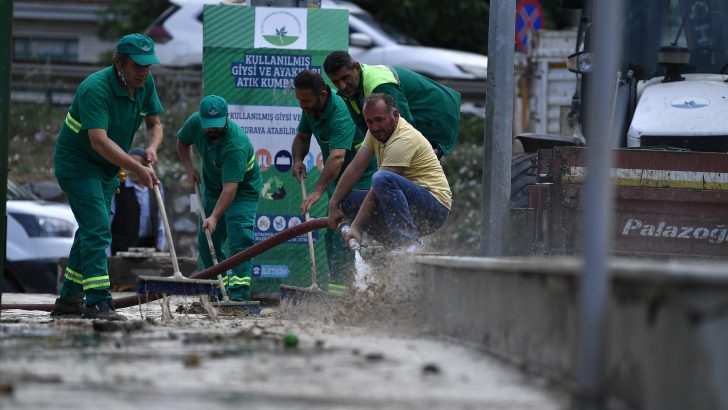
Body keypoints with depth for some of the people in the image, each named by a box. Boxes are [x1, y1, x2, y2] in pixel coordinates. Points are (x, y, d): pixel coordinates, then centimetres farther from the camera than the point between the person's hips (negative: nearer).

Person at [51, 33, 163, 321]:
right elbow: (99, 141, -38)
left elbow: (155, 125, 5)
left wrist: (152, 148, -18)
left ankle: (69, 299, 22)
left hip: (107, 168, 9)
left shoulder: (145, 83, -5)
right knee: (97, 229, -19)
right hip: (76, 164, -9)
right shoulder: (95, 89, -30)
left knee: (92, 230, 13)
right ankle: (97, 302, -22)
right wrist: (137, 169, -43)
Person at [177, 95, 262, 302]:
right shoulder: (195, 122, -18)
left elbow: (230, 187, -41)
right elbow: (182, 142, 6)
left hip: (243, 189, -7)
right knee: (206, 242, 6)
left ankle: (240, 291, -24)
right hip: (212, 188, 7)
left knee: (239, 238, -20)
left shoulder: (236, 144, -38)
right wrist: (189, 169, -9)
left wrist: (214, 217, -48)